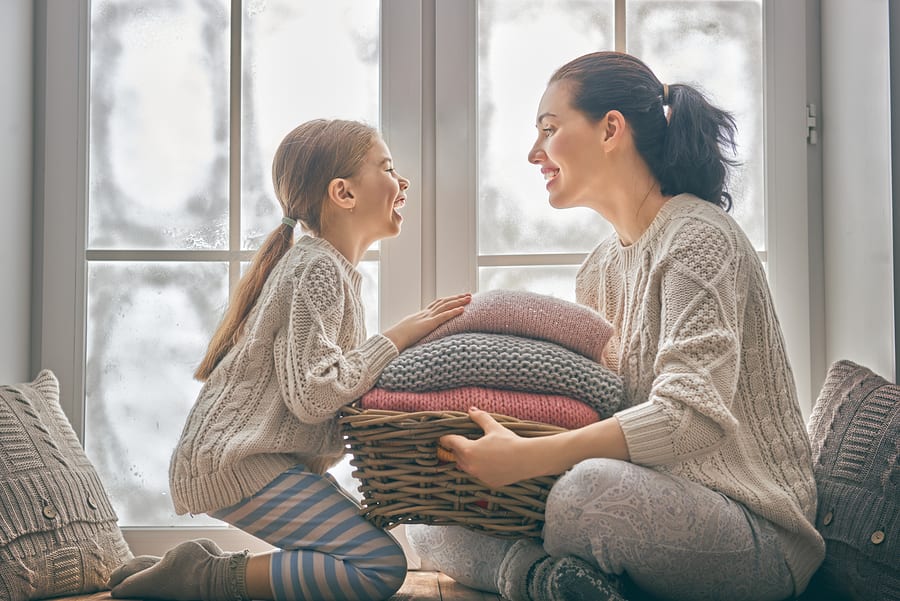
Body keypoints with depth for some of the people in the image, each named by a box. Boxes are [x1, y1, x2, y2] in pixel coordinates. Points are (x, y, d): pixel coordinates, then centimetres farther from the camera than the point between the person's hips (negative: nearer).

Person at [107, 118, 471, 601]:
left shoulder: (317, 263, 19)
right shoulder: (320, 269, -13)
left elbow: (336, 375, 17)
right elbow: (313, 395, -22)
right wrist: (396, 338, -14)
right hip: (237, 462, -11)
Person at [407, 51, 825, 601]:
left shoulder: (697, 236, -14)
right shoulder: (601, 266, 14)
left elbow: (692, 415, -27)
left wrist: (527, 458, -32)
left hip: (760, 534, -8)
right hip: (650, 504, 9)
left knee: (592, 487, -40)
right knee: (432, 524, -1)